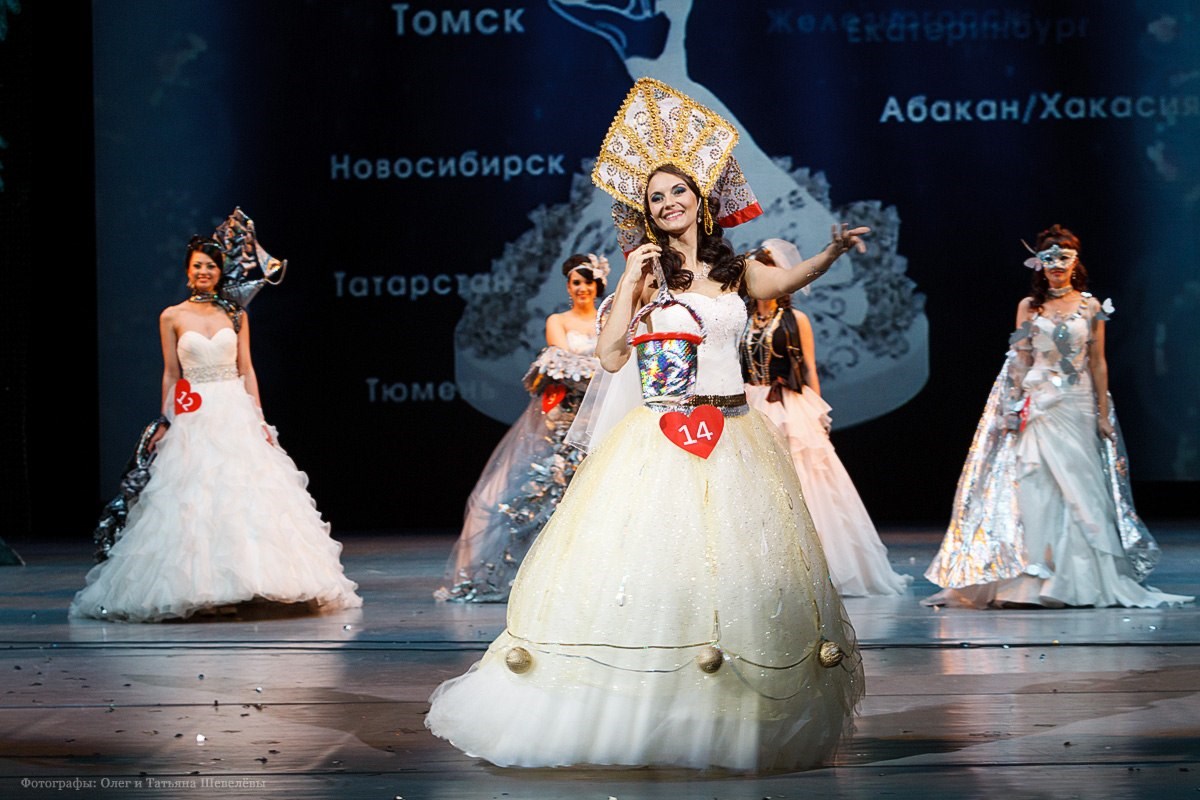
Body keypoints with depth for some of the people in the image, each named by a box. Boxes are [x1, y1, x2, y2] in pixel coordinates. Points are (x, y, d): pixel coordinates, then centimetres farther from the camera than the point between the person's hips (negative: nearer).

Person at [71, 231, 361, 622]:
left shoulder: (236, 315, 9)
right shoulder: (172, 317, 4)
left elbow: (246, 369, 9)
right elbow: (170, 374, 6)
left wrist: (259, 418, 1)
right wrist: (166, 422, 1)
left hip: (236, 415, 2)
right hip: (193, 421, -2)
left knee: (244, 496, -4)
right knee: (194, 501, -7)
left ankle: (241, 582, 1)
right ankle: (202, 587, -4)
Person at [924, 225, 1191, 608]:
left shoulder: (1090, 307, 5)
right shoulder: (1029, 307, 4)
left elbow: (1098, 362, 5)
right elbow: (1020, 361, 4)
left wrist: (1103, 413, 1)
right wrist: (1015, 408, -3)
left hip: (1078, 404, 0)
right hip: (1038, 403, 0)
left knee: (1081, 487, -1)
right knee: (1038, 487, -4)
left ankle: (1083, 577, 5)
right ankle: (1038, 575, -2)